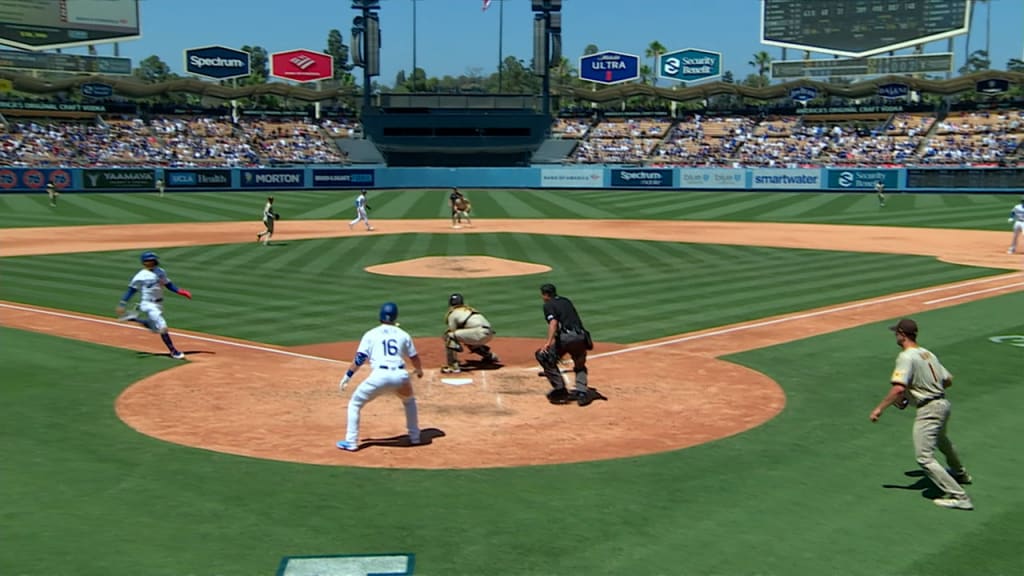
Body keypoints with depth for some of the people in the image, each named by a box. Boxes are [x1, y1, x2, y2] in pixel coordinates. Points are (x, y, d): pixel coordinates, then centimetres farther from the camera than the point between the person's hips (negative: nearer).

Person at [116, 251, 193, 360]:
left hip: (159, 304, 7)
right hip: (148, 304, -7)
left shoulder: (161, 272, 6)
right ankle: (173, 351, -6)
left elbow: (169, 285, 13)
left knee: (155, 328, 17)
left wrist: (181, 291, -2)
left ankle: (132, 318, 30)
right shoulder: (141, 276, -10)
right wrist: (122, 305, -14)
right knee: (162, 326, -15)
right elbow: (131, 290, -9)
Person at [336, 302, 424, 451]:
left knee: (355, 404, 16)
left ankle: (351, 442, 9)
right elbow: (414, 358, 24)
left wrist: (347, 376, 7)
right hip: (400, 376, 3)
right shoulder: (403, 334, 17)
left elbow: (360, 359, 3)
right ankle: (415, 436, 33)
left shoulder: (371, 334, 11)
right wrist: (419, 371, 44)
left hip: (379, 376, -2)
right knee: (409, 401, 34)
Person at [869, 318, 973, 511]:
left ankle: (958, 496, -12)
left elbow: (898, 388, -28)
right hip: (943, 403, 10)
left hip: (929, 410, -10)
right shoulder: (928, 353, 9)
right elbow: (948, 380, 13)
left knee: (925, 458, -8)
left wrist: (879, 408, -22)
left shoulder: (906, 357, -17)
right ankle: (960, 474, 60)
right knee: (940, 440, 36)